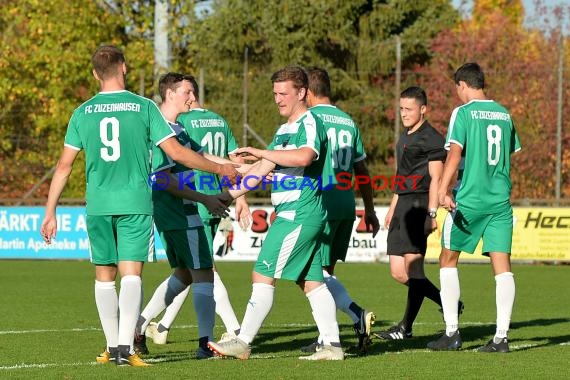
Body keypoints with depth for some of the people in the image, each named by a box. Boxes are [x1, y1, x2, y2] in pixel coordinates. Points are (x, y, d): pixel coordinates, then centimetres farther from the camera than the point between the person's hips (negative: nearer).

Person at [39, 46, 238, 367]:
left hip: (98, 206, 2)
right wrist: (219, 169, 9)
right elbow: (176, 152, -3)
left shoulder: (83, 113, 5)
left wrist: (51, 213, 11)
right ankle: (125, 347, -20)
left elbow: (64, 166, 5)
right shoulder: (144, 107, -1)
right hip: (135, 203, -2)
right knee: (131, 275, -6)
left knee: (104, 276, 13)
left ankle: (113, 347, 18)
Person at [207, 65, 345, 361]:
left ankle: (243, 342, -9)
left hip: (298, 214, -10)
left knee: (263, 275, -9)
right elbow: (263, 169, 22)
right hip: (297, 216, 10)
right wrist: (226, 196, 17)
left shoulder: (309, 123, -11)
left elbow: (303, 157, -31)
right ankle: (332, 345, 8)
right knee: (311, 281, 8)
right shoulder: (284, 130, 20)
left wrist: (261, 152, -26)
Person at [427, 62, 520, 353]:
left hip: (469, 199, -4)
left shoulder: (463, 113, -6)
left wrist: (443, 191, -25)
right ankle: (501, 336, -6)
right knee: (502, 265, 1)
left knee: (448, 260, 9)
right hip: (500, 199, 4)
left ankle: (452, 333, 5)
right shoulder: (504, 114, 11)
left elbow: (454, 154, -18)